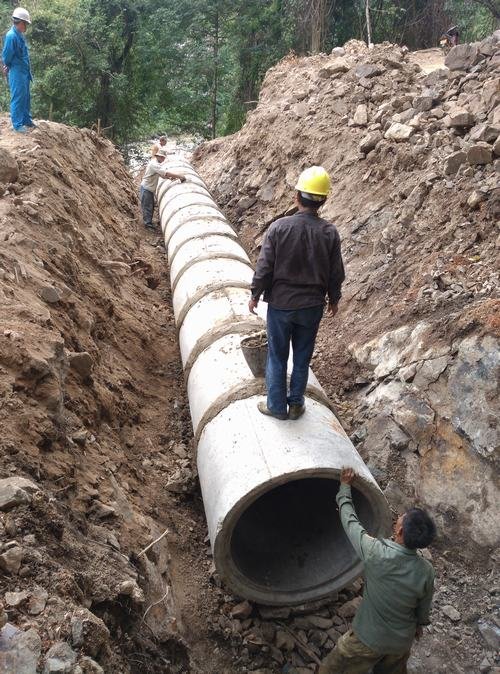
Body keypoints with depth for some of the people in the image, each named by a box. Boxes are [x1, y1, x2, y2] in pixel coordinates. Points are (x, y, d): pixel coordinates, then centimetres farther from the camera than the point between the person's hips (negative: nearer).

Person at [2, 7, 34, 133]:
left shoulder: (20, 35, 10)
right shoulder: (11, 36, -18)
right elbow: (6, 56, -16)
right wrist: (8, 67, 0)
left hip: (24, 72, 9)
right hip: (16, 72, -9)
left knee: (26, 98, 17)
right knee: (18, 98, -4)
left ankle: (27, 120, 28)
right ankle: (18, 125, 1)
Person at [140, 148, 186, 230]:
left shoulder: (156, 164, 10)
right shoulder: (154, 164, -25)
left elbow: (162, 175, 10)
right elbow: (165, 173, -34)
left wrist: (170, 177, -9)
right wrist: (179, 176, -33)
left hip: (150, 189, 10)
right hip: (146, 188, -10)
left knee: (151, 206, 17)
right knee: (147, 207, -3)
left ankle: (148, 222, 27)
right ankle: (148, 224, 2)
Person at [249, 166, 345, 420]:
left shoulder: (279, 227, -15)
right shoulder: (329, 232, -10)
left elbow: (264, 267, -11)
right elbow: (336, 273, -2)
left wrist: (255, 295, 3)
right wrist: (334, 299, 15)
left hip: (280, 304, -2)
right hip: (312, 306, 2)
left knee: (277, 357, 13)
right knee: (302, 358, 17)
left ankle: (277, 406, 23)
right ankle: (296, 404, 28)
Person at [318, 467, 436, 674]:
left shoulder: (376, 554, -33)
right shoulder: (426, 571, -22)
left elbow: (350, 521, -18)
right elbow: (423, 608, -2)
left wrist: (345, 486, -5)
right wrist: (419, 624, 20)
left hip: (368, 639, -4)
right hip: (403, 641, 4)